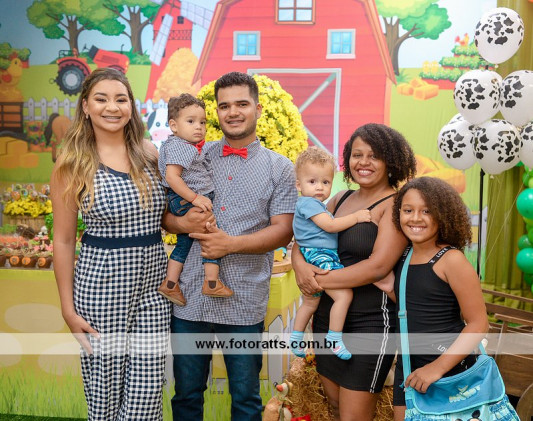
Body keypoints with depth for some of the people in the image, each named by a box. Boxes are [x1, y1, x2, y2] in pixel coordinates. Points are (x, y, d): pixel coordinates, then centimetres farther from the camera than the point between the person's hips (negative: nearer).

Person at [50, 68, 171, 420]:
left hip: (153, 285, 3)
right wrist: (69, 310, -3)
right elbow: (63, 240, -2)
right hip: (101, 286, -2)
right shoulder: (72, 165, -5)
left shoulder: (149, 154, 4)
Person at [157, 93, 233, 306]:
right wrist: (195, 198, -26)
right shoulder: (177, 146, -15)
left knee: (184, 243, 16)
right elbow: (172, 176, -25)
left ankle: (170, 283, 22)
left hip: (191, 200, 11)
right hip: (185, 201, -11)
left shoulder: (193, 147, 16)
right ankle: (212, 282, -11)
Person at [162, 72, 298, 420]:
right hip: (190, 298, 2)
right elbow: (162, 212, 9)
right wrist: (183, 224, -13)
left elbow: (283, 231, -5)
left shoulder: (280, 168, 2)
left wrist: (231, 243, -17)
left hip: (245, 304, -1)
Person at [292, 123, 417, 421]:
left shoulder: (395, 205, -11)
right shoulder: (340, 199, 10)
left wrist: (321, 281, -16)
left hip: (370, 322, -7)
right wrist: (301, 266, -12)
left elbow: (378, 266, -21)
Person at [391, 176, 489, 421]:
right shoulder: (403, 257, 2)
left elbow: (478, 324, -16)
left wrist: (439, 366, -22)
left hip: (448, 368, -6)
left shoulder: (451, 259, -16)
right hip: (408, 365, 6)